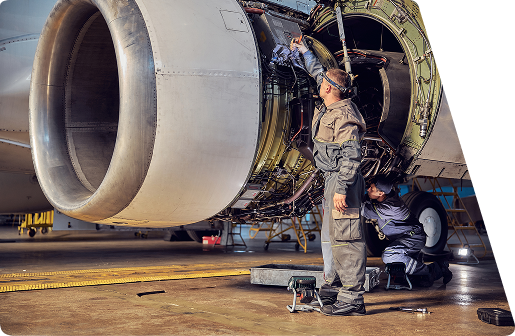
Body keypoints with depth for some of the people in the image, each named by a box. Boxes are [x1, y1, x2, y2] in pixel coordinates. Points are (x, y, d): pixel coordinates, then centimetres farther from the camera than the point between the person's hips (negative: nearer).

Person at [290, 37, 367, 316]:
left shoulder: (344, 117, -18)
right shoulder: (332, 107, 11)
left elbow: (352, 157, -23)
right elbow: (318, 73, 29)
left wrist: (342, 189, -27)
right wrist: (304, 52, 35)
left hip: (342, 180, -11)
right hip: (333, 179, 11)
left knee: (345, 237, -10)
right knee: (332, 235, 18)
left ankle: (352, 300, -6)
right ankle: (333, 288, 30)